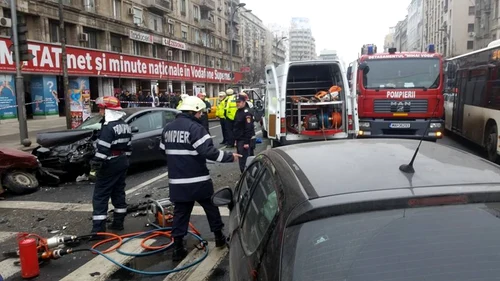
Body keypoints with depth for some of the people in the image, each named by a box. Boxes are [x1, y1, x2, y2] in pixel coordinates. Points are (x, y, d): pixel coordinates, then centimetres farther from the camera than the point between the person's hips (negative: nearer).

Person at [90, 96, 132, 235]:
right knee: (119, 193, 17)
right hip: (122, 164, 9)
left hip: (109, 166, -9)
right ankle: (118, 222, 24)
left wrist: (96, 164, -17)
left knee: (100, 196, -3)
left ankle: (98, 228, -2)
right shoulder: (125, 125, 10)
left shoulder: (108, 127, -19)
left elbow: (103, 149, -24)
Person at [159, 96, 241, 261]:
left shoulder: (168, 128, 8)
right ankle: (219, 237, 27)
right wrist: (230, 156, -14)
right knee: (211, 207, 14)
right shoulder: (195, 127, -16)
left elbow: (164, 150, 18)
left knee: (180, 212, 11)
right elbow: (208, 151, -23)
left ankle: (178, 249, 10)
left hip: (176, 181, 6)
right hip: (198, 180, -5)